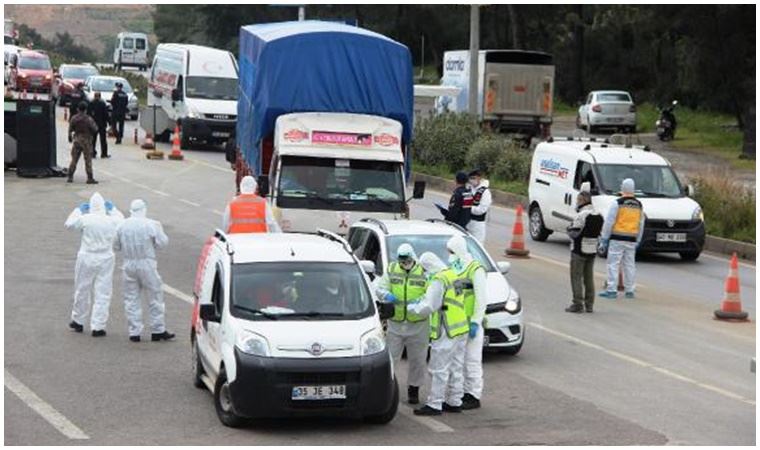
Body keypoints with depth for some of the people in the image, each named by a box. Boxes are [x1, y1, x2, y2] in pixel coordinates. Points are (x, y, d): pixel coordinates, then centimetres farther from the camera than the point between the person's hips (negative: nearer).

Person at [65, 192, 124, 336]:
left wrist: (78, 210, 15)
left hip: (86, 259, 0)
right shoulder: (112, 221, -6)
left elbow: (69, 224, 6)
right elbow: (122, 221, 17)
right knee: (102, 295, 5)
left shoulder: (85, 219, -11)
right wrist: (112, 209, 24)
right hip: (105, 260, 0)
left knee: (82, 291, 16)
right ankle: (98, 327, 4)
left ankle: (78, 321, 31)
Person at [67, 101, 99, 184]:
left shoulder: (73, 118, -3)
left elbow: (70, 129, 5)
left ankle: (70, 177, 12)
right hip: (86, 141, -3)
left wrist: (69, 137, 23)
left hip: (77, 140, 4)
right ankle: (90, 178, 1)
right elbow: (95, 129, -10)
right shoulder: (88, 119, -15)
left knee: (74, 159, 12)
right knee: (88, 160, 1)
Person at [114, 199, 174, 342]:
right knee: (155, 297, 8)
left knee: (131, 299, 9)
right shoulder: (152, 225, -9)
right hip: (147, 264, -3)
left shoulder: (122, 226, 1)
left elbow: (116, 246, 7)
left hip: (128, 265, 3)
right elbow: (162, 242, -5)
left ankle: (134, 332, 8)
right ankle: (158, 331, 10)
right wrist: (159, 230, 13)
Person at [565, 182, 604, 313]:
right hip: (592, 250, 8)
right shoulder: (598, 216, 10)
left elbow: (573, 233, -19)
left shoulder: (582, 215, -18)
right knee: (589, 277, 13)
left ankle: (577, 304, -3)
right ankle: (589, 304, 15)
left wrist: (569, 228, 0)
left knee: (576, 277, -2)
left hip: (579, 250, -8)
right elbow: (599, 232, 13)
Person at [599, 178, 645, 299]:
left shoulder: (617, 203, -8)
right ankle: (630, 290, 14)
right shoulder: (639, 205, 10)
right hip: (631, 240, 5)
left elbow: (609, 222, -9)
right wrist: (637, 241, 20)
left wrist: (604, 239, -4)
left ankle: (612, 290, -7)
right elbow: (641, 225, 14)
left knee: (613, 264, -3)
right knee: (629, 264, 11)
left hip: (617, 239, -5)